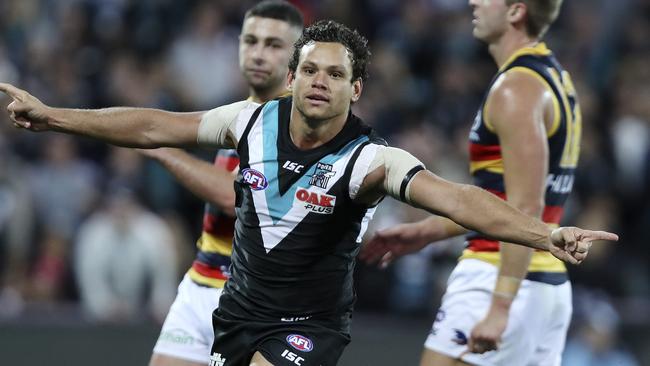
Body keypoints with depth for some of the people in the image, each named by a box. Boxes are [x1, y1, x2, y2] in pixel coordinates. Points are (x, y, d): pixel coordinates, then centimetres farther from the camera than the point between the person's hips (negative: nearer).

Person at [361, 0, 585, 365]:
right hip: (550, 283, 9)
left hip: (504, 280, -9)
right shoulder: (556, 79, 16)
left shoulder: (516, 88, -14)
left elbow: (526, 209, -22)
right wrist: (429, 230, 26)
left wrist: (499, 308, -26)